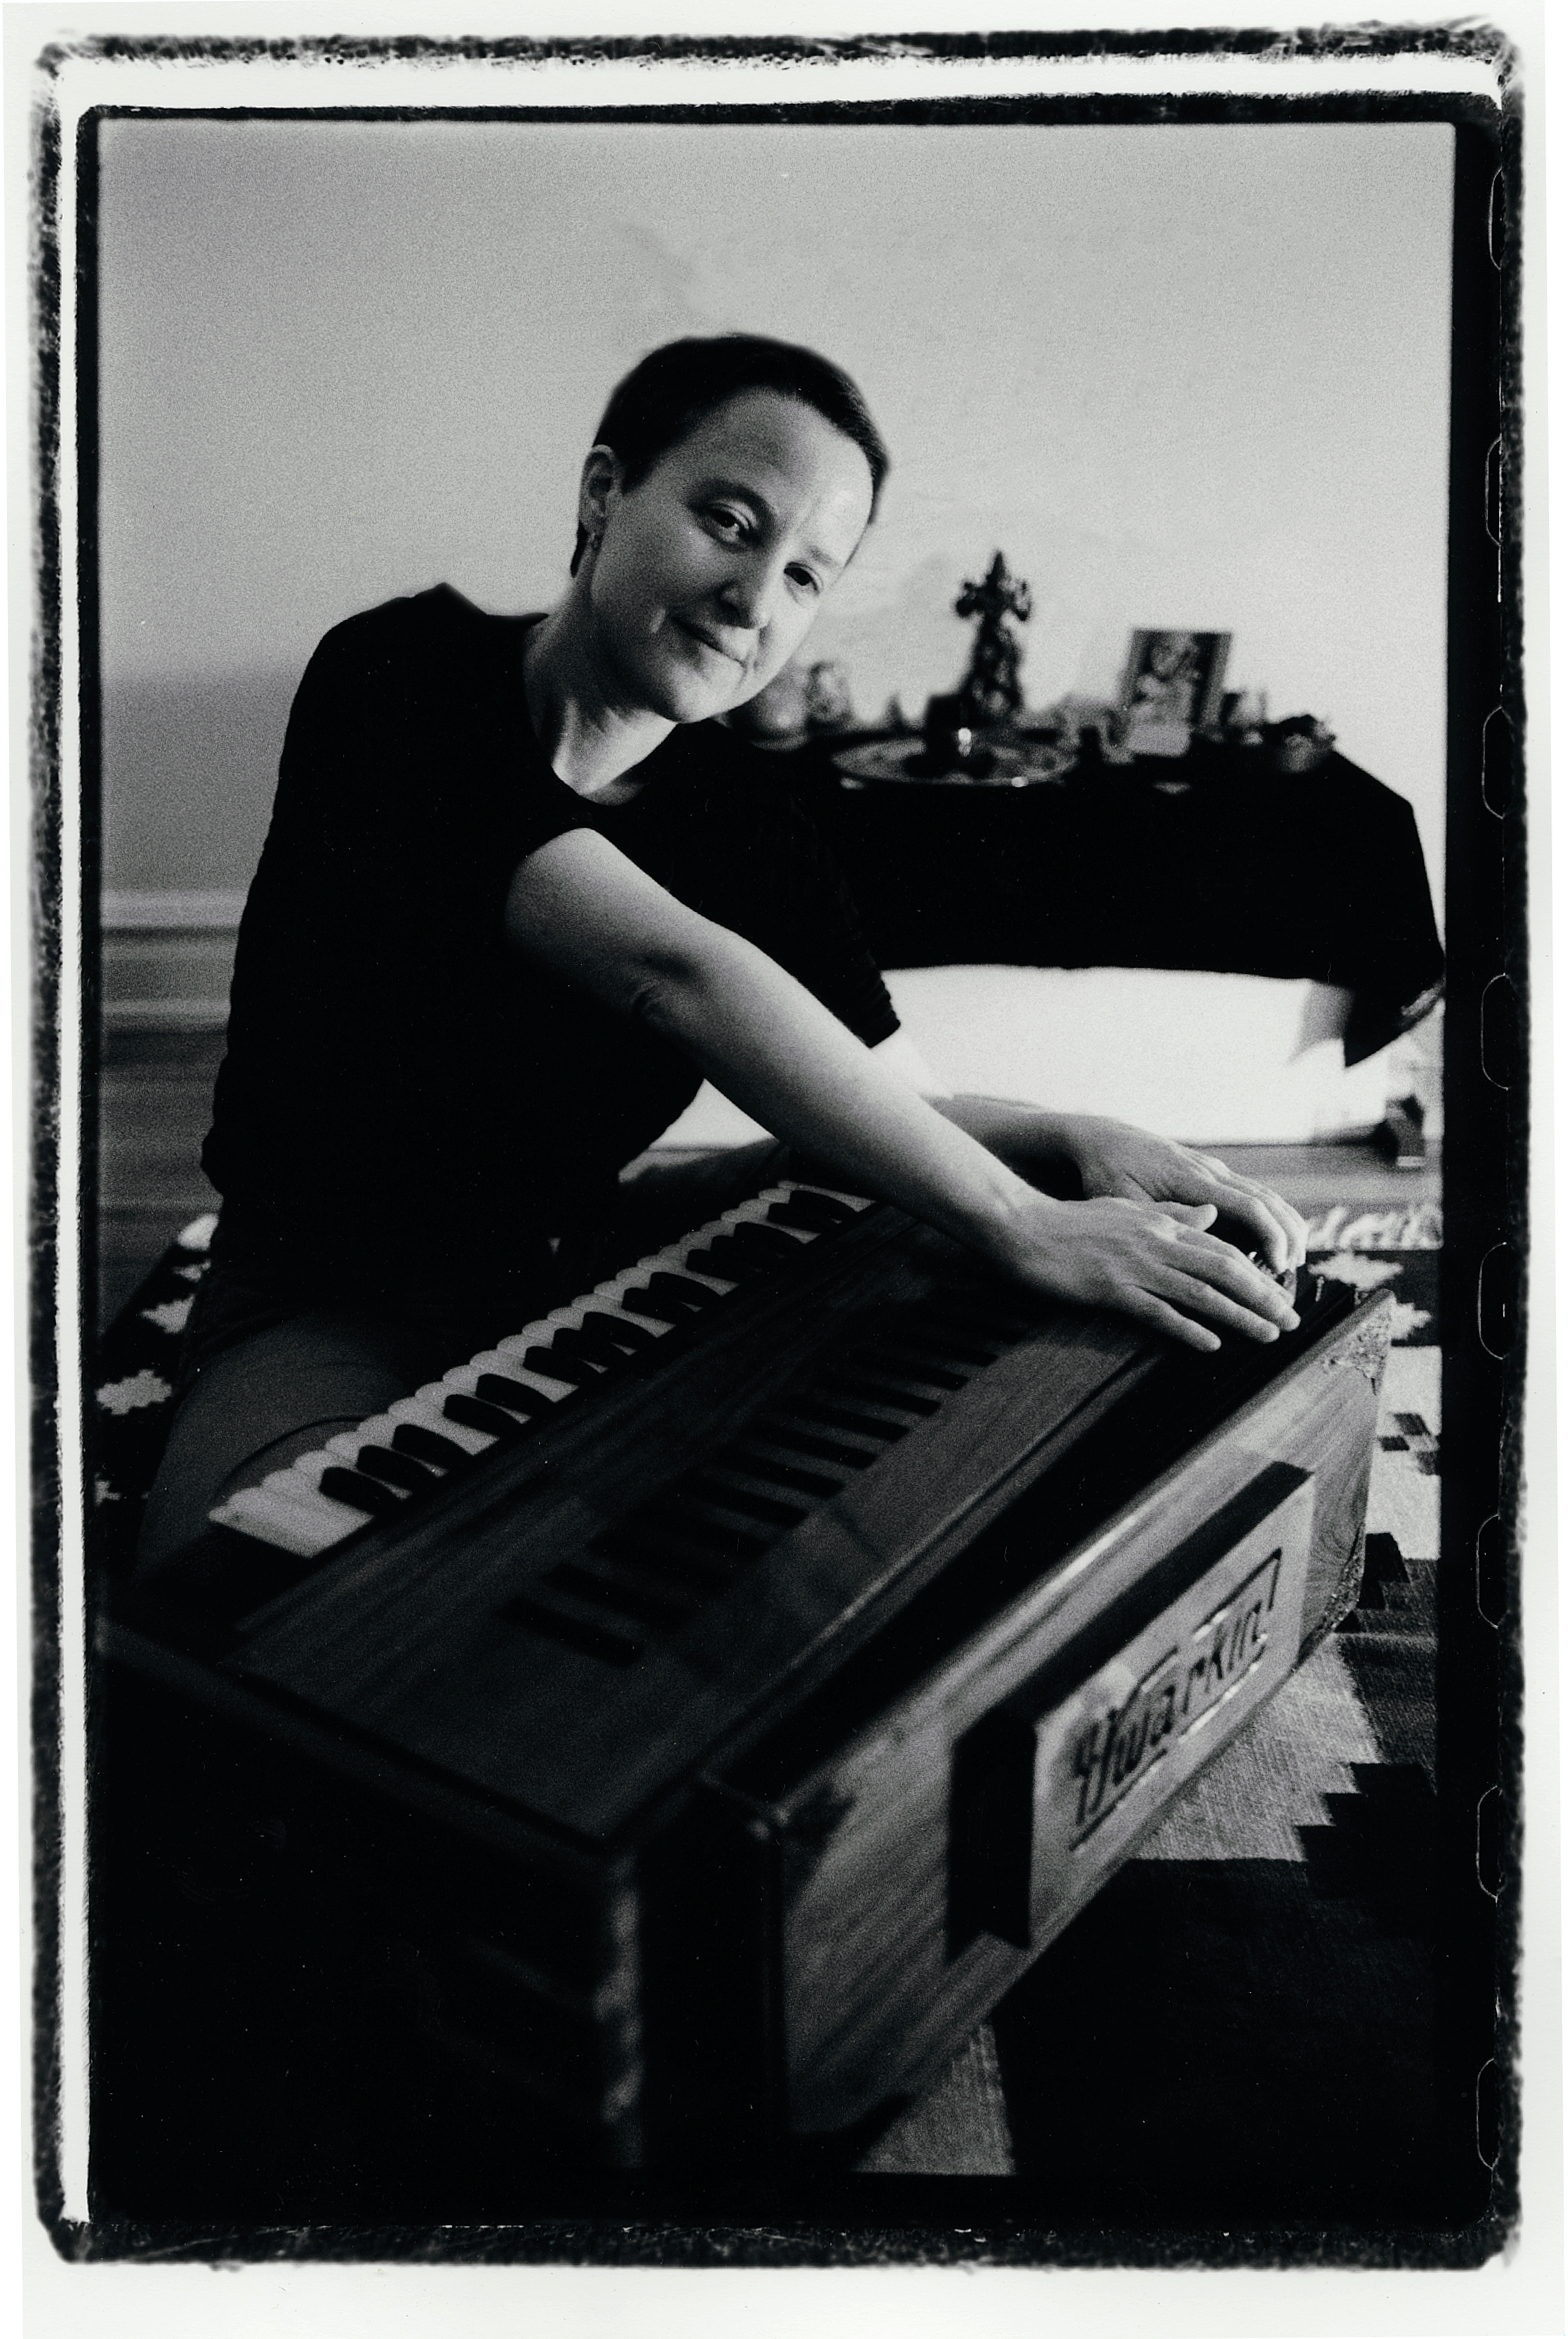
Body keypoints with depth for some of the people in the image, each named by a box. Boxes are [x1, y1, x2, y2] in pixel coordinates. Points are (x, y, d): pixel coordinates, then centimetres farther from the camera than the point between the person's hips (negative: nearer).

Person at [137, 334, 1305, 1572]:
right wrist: (1021, 1226, -37)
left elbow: (895, 1105, 1)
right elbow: (673, 974, -33)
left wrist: (1069, 1140, -22)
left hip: (576, 1250, 6)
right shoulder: (397, 680, -20)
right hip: (327, 1309, -5)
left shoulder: (751, 818, -3)